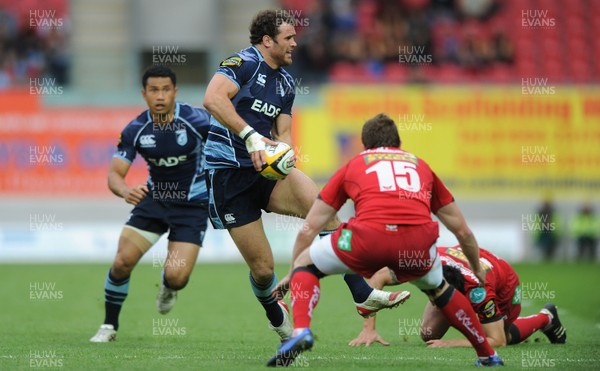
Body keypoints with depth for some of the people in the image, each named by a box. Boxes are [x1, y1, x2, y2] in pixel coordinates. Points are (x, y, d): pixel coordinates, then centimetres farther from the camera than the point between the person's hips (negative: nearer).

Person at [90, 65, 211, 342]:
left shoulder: (196, 120, -19)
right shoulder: (135, 130, -11)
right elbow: (114, 174, -12)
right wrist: (125, 191, -34)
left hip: (192, 205, -3)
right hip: (153, 199, 3)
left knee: (176, 276, -17)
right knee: (122, 261, -11)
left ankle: (168, 287, 24)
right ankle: (109, 326, 12)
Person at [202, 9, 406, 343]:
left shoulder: (286, 82, 15)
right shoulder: (244, 62, -10)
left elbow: (283, 133, 15)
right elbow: (213, 98, -26)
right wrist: (250, 136, -31)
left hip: (264, 169, 7)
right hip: (226, 174, -7)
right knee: (263, 268, -6)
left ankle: (364, 295, -19)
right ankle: (278, 320, 27)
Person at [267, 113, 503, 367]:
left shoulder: (352, 165, 29)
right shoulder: (421, 166, 34)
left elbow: (308, 230, 30)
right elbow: (462, 231, 38)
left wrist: (293, 276, 43)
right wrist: (478, 269, 55)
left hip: (368, 237, -2)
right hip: (419, 241, 2)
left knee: (305, 264, 22)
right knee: (437, 287, 35)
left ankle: (300, 331, -4)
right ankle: (488, 354, 36)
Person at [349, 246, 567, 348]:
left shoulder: (478, 292, -47)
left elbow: (497, 341, -40)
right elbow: (376, 279, -32)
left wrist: (450, 344, -50)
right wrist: (368, 329, -40)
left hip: (504, 288, -4)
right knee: (429, 334, -4)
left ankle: (545, 317, 28)